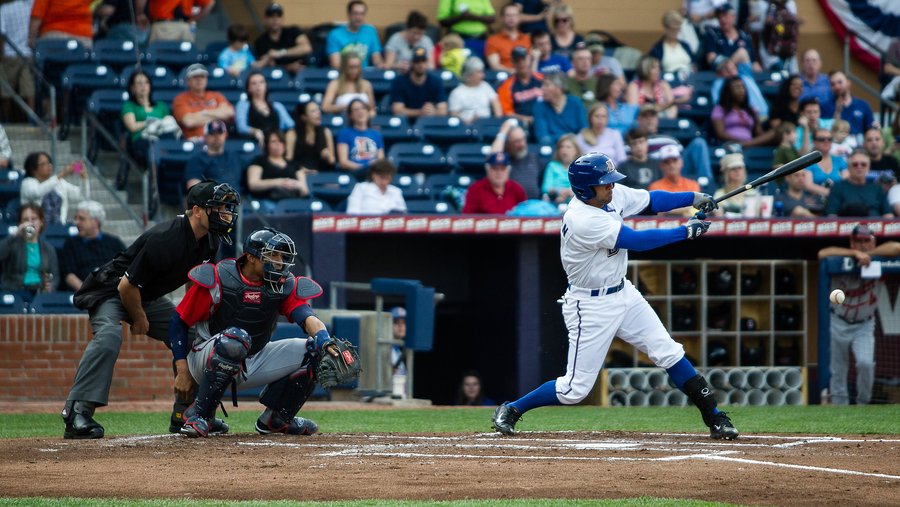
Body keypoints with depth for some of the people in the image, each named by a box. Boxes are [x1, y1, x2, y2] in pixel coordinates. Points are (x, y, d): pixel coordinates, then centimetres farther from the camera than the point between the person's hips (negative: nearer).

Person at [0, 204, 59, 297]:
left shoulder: (48, 248, 19)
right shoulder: (13, 244, 10)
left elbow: (55, 277, 14)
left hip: (40, 291, 3)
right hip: (16, 291, -3)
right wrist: (15, 235, -15)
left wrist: (50, 286, -9)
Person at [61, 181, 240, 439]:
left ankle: (185, 412, 14)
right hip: (110, 290, -9)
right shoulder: (164, 239, -33)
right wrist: (139, 319, -12)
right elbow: (127, 286, -27)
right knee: (108, 336, -34)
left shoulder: (209, 242, -6)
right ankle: (77, 413, -38)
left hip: (149, 297, 9)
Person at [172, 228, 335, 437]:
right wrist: (183, 371, -15)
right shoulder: (217, 280, -16)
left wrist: (325, 341, -46)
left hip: (253, 363, 5)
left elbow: (308, 318, -22)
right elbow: (178, 323, -9)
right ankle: (199, 415, -26)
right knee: (235, 338, -39)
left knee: (314, 351, -9)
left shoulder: (285, 286, -6)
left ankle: (276, 418, 7)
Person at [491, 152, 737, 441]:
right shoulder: (583, 221, -30)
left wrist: (694, 198, -7)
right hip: (591, 306, -8)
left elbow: (651, 201, 7)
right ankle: (510, 411, 16)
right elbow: (637, 241, -27)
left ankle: (714, 418, 6)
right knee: (575, 389, -3)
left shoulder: (613, 195, -5)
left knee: (669, 354, 1)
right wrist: (687, 231, -19)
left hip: (623, 294, 8)